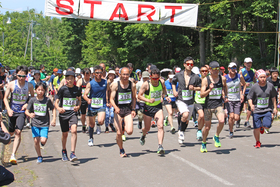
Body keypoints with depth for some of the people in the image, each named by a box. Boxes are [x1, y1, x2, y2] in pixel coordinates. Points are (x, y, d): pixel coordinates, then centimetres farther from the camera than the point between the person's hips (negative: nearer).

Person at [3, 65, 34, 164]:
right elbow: (5, 98, -2)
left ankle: (13, 155, -18)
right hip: (12, 111, 1)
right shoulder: (11, 84, -7)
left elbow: (33, 97, 8)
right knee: (10, 133, 13)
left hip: (22, 111, -1)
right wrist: (8, 109, -16)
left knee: (18, 132, -17)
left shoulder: (29, 85, -7)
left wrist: (27, 104, -10)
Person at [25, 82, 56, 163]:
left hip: (45, 124, -1)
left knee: (43, 140, -15)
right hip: (35, 123, 1)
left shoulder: (47, 100, -5)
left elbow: (53, 109, 9)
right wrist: (30, 115, -22)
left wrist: (54, 119, 1)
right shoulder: (32, 100, -3)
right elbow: (27, 111, 1)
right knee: (36, 140, -5)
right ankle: (39, 156, 15)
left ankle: (43, 142, 24)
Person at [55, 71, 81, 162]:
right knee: (65, 134, 12)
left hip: (73, 113, 0)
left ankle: (72, 154, -22)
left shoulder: (77, 89, 1)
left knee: (74, 130, -22)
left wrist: (78, 106, -1)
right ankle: (64, 151, 39)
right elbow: (56, 101, -5)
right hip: (63, 113, 0)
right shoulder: (63, 89, -6)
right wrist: (58, 108, -25)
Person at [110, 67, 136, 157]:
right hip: (118, 110, -1)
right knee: (119, 133, -2)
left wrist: (133, 109, 3)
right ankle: (121, 150, 22)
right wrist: (116, 107, -27)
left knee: (129, 132, -14)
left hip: (128, 110, 1)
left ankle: (125, 126, 23)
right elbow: (111, 99, -8)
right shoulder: (115, 85, -8)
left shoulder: (132, 85, 0)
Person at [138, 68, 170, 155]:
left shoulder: (161, 82, -5)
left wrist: (165, 96, 3)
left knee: (160, 126, -19)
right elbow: (139, 96, -12)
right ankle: (143, 136, 50)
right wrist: (148, 100, -27)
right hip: (148, 107, -1)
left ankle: (160, 146, -25)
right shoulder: (146, 84, -16)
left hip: (158, 107, 2)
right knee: (147, 128, 13)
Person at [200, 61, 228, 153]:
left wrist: (225, 96, 14)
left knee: (222, 121, -25)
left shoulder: (223, 79, 1)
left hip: (218, 104, 1)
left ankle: (216, 137, 2)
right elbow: (202, 95, -12)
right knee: (207, 127, 7)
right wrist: (209, 89, -27)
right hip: (208, 105, -1)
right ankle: (203, 144, 30)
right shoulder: (205, 80, -7)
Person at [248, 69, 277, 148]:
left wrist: (275, 108, 11)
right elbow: (249, 98, -2)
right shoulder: (254, 87, -7)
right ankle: (258, 142, 22)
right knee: (256, 128, -2)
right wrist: (251, 105, -21)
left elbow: (273, 97, 11)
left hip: (267, 109, 1)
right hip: (257, 110, -1)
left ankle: (262, 127, 23)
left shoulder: (270, 86, -1)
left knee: (267, 125, -16)